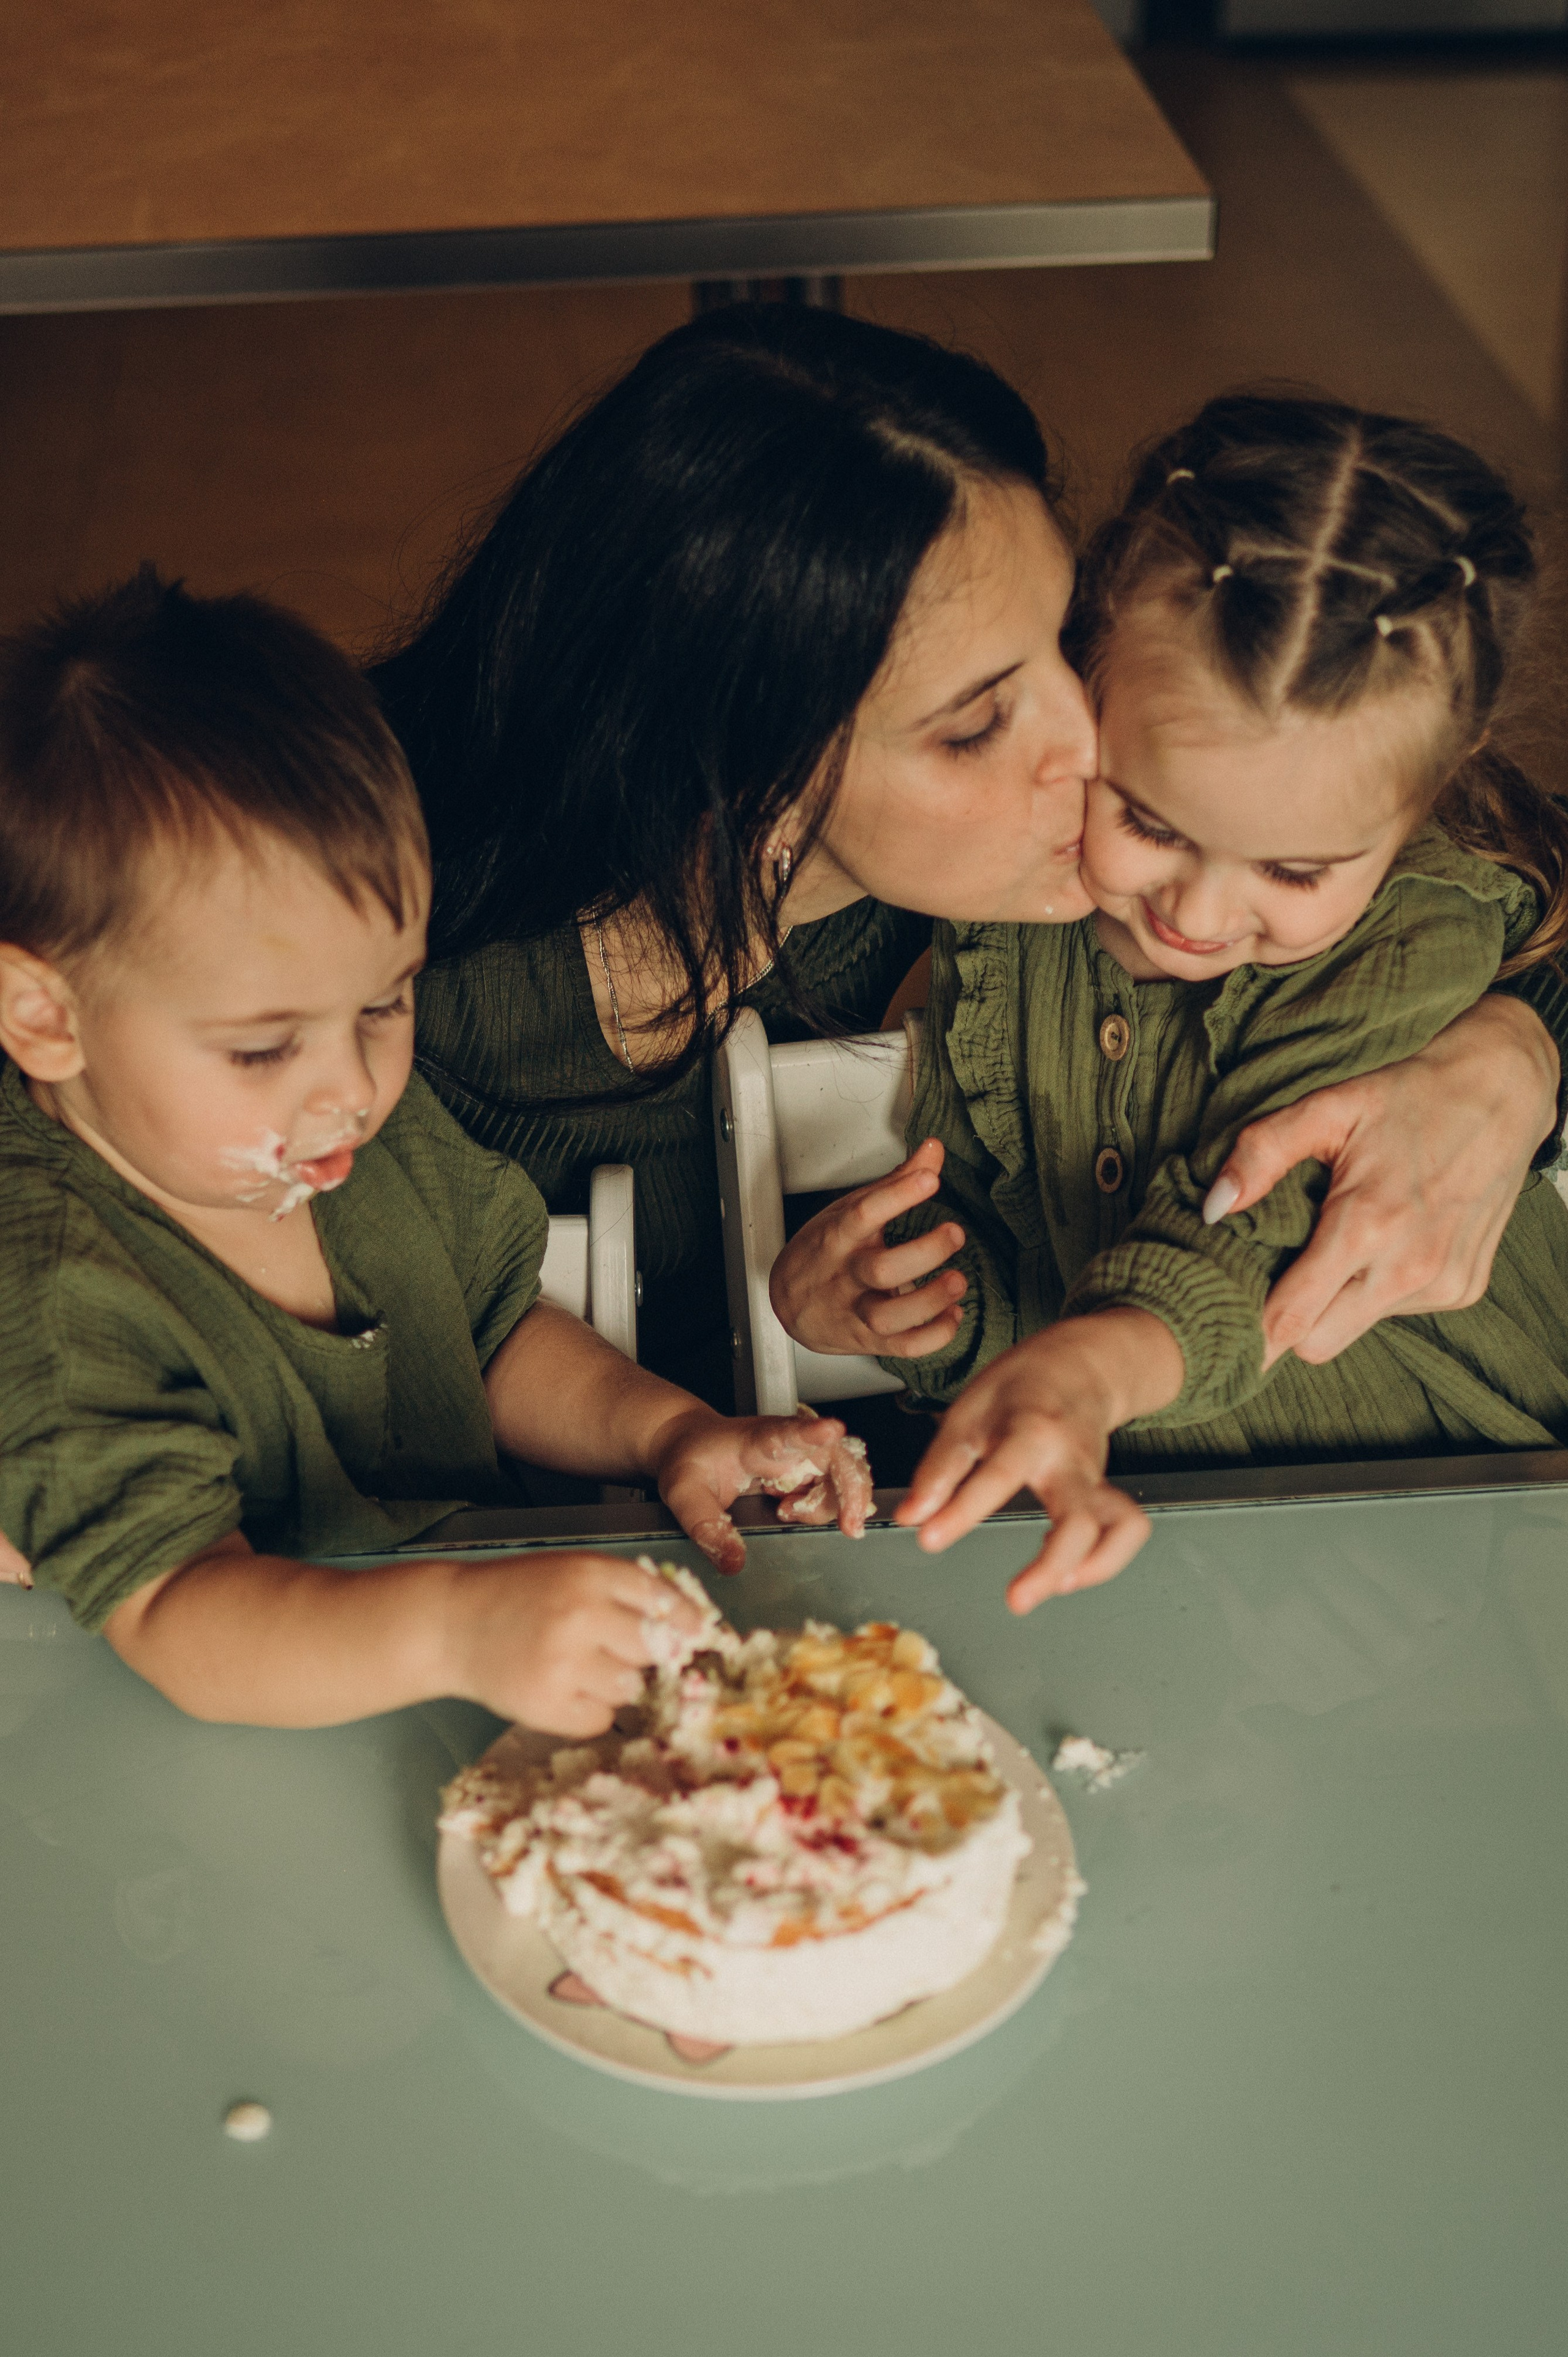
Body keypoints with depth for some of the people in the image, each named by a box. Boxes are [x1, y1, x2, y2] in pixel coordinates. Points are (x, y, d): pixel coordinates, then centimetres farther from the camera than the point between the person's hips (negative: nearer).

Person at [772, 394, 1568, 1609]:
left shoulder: (1432, 940, -18)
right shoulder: (1013, 896, -6)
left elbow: (1241, 1235, -30)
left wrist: (1092, 1365, -51)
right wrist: (851, 1291, -17)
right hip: (1132, 1511, 3)